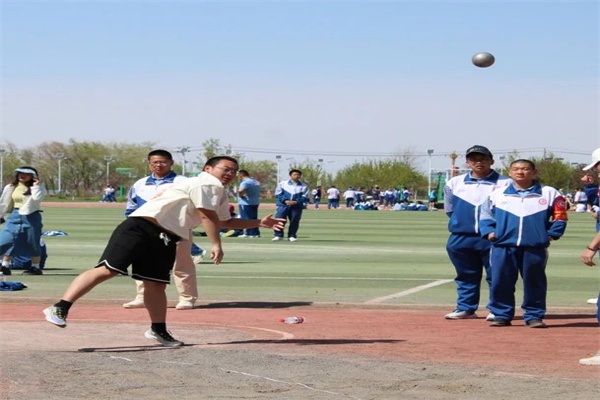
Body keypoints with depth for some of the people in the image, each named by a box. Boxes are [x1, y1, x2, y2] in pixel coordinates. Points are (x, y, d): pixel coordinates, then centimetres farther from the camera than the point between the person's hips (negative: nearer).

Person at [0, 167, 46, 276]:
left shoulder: (38, 187, -1)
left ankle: (36, 267, 12)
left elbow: (37, 198, -20)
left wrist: (36, 185, -16)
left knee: (33, 243, 1)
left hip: (31, 217, -4)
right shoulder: (11, 187, 9)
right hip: (15, 217, 4)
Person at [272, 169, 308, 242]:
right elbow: (278, 194, 3)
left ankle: (292, 236, 14)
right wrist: (285, 201, -14)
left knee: (294, 221, 0)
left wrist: (296, 202, -16)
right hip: (283, 205, -1)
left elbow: (305, 197, 1)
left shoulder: (304, 186, 8)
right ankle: (278, 235, -4)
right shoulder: (282, 183, 7)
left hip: (297, 206, 1)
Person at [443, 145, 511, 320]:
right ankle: (465, 308, 18)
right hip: (461, 238, 3)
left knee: (496, 275, 0)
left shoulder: (505, 184, -1)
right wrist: (461, 223, 6)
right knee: (466, 275, 10)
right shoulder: (454, 183, 11)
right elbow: (450, 210, 17)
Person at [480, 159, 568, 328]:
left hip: (535, 248, -1)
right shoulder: (498, 194, 10)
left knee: (534, 283, 3)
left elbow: (559, 217, 8)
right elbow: (486, 214, 15)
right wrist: (489, 232, 1)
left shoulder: (549, 193, 6)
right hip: (503, 246, 1)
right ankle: (502, 315, 10)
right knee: (500, 282, 1)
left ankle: (534, 316, 12)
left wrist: (551, 234, -2)